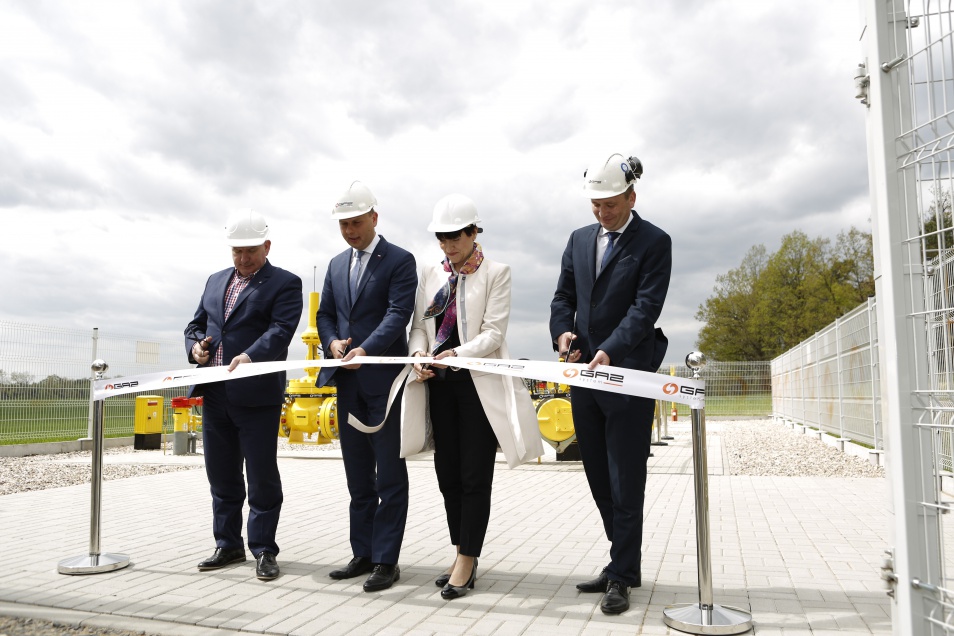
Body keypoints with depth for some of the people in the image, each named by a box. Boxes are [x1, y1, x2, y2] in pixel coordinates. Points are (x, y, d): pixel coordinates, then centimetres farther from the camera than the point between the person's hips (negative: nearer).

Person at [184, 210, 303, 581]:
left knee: (262, 476, 1)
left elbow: (281, 330, -16)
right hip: (214, 394, 6)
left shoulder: (285, 283, -2)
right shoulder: (216, 281, 19)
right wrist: (195, 345, 0)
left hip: (257, 396, -6)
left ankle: (263, 550, 14)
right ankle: (228, 544, 28)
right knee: (221, 476, 14)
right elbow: (196, 324, 23)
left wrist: (249, 356, -32)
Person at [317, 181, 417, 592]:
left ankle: (386, 560, 10)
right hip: (348, 383, 7)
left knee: (389, 477, 1)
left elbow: (398, 314, -15)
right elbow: (325, 314, 16)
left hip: (384, 380, -7)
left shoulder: (399, 261, -4)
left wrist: (366, 349, -29)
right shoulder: (336, 265, 16)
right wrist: (332, 342, -6)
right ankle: (363, 554, 25)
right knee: (358, 477, 14)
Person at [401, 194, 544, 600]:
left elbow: (494, 332, -11)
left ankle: (467, 563, 9)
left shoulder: (496, 273, -3)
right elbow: (420, 325, 9)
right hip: (440, 383, 5)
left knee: (475, 475, -1)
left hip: (479, 383, -5)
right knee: (447, 472, 10)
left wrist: (456, 354, -25)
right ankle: (462, 554, 24)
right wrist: (420, 355, -11)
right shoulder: (431, 275, 11)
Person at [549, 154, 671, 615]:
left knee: (625, 483, 0)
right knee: (599, 478, 14)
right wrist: (562, 331, -5)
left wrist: (609, 351, -25)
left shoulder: (654, 242, -3)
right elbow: (563, 295, 16)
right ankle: (624, 561, 29)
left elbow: (646, 307, -13)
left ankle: (621, 575, 13)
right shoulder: (579, 240, 14)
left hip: (628, 375, -6)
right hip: (583, 373, 6)